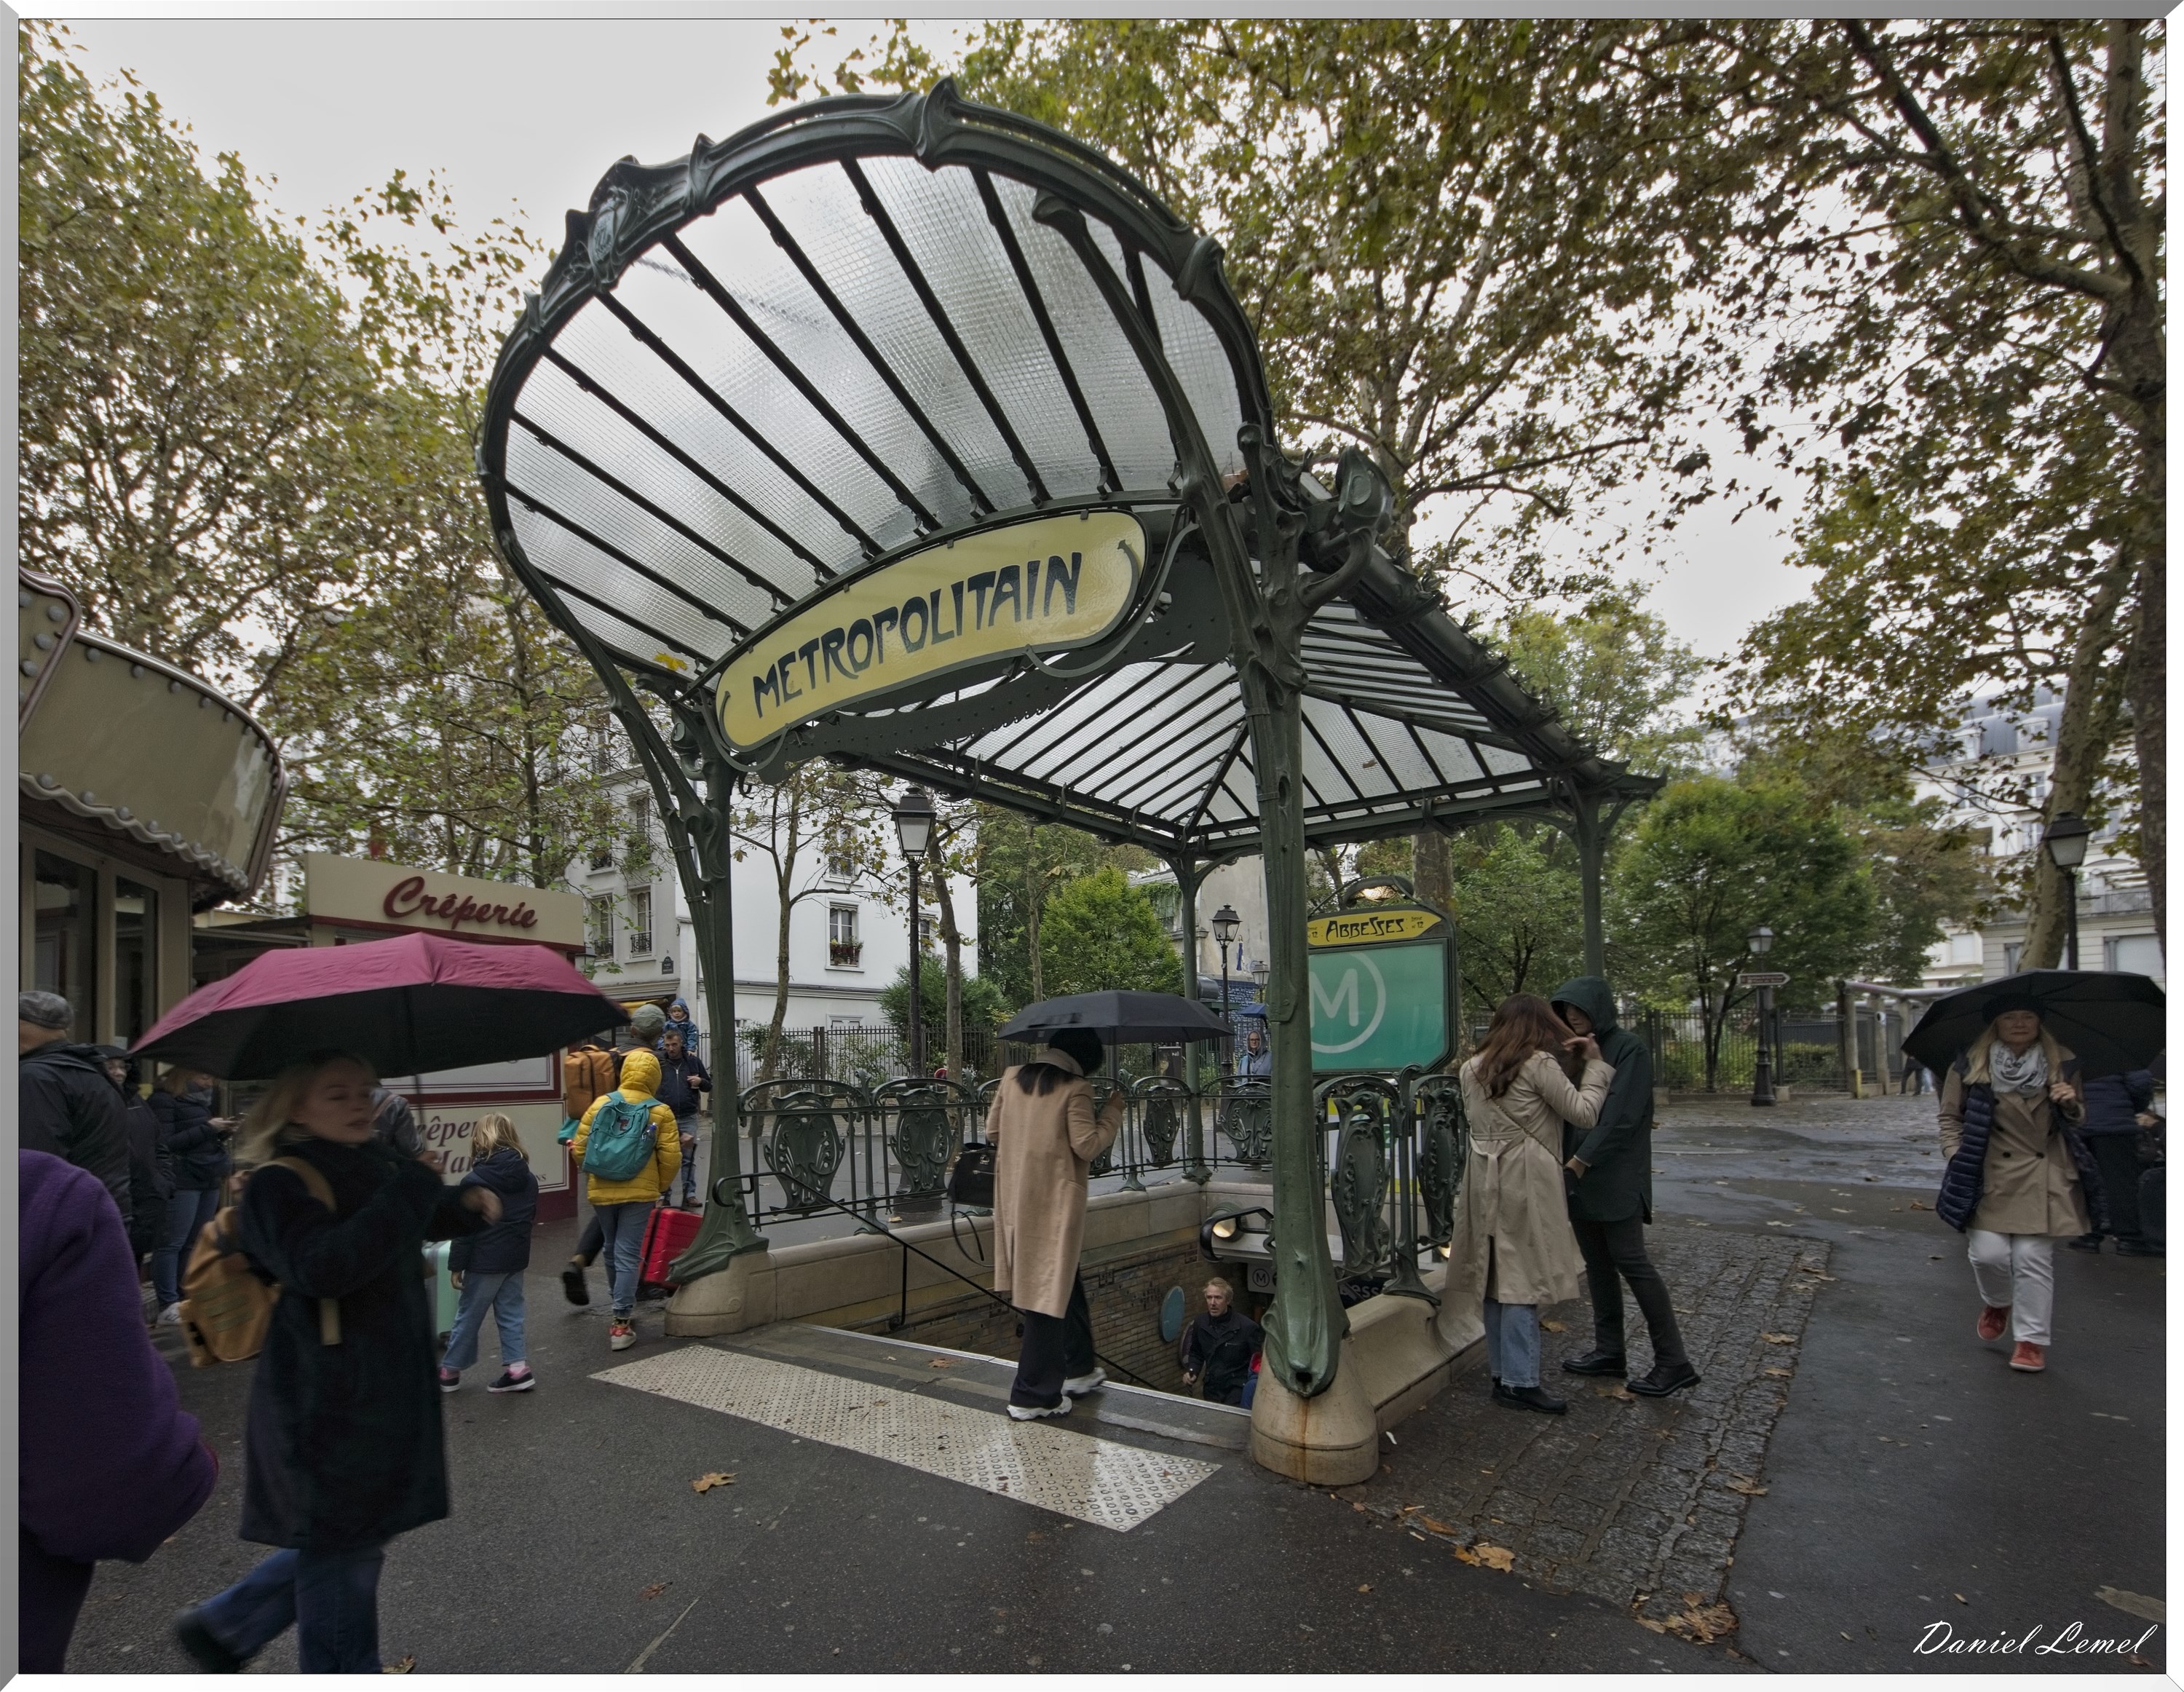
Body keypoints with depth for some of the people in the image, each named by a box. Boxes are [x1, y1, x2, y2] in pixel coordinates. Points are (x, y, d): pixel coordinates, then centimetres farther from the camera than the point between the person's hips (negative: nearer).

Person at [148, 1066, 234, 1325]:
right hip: (183, 1179, -7)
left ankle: (185, 1298, 13)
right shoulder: (165, 1098, -6)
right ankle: (168, 1305, 0)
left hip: (211, 1177, 7)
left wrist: (224, 1131, 2)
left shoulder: (207, 1094, 15)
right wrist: (207, 1128, -14)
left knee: (195, 1241, 8)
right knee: (173, 1242, -4)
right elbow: (165, 1143, -12)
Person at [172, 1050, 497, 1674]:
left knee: (351, 1542, 22)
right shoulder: (278, 1185, -17)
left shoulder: (375, 1165, 6)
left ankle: (220, 1625, 41)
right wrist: (413, 1187, -33)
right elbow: (322, 1265, -35)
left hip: (386, 1396, 9)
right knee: (340, 1554, 6)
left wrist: (467, 1202, 6)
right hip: (327, 1407, -8)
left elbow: (420, 1221, 27)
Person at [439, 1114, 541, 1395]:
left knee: (468, 1316, 9)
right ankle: (516, 1367, 10)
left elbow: (464, 1229, -14)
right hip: (517, 1257, 5)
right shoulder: (528, 1179, 3)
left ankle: (450, 1371, 23)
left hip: (485, 1260, -5)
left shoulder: (474, 1182, -15)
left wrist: (456, 1266, -7)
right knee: (511, 1312, 13)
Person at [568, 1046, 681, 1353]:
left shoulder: (601, 1104, -1)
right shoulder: (661, 1112, -5)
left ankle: (623, 1307, 37)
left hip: (602, 1191, 3)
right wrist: (663, 1186, 11)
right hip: (640, 1193, -2)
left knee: (612, 1250, 20)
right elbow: (671, 1157, -7)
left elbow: (579, 1148, 1)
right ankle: (621, 1323, -1)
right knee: (628, 1255, 1)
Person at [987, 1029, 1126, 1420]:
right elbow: (1087, 1145, -15)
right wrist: (1113, 1112, -2)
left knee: (1064, 1282, 21)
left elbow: (992, 1131, 10)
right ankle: (1033, 1396, 8)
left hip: (1014, 1196, 7)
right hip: (1055, 1200, -7)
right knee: (1050, 1290, 3)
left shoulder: (1013, 1077, 5)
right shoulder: (1075, 1088, -12)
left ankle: (1079, 1369, 34)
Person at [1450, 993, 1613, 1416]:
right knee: (1523, 1280, -1)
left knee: (1496, 1278, 13)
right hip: (1525, 1180, -7)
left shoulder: (1471, 1069, 11)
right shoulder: (1539, 1064, -8)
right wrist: (1595, 1064, 5)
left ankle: (1502, 1374, 23)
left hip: (1485, 1180, 7)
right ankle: (1520, 1382, 4)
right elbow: (1585, 1113, -6)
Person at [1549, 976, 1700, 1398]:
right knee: (1597, 1264, 11)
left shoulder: (1629, 1049, -9)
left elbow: (1621, 1113, -17)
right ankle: (1609, 1351, 19)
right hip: (1578, 1174, 7)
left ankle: (1674, 1362, 2)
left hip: (1616, 1177, -7)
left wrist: (1584, 1159, -20)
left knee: (1630, 1261, -6)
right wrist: (1566, 1160, -1)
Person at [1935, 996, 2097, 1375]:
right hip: (1990, 1178, -1)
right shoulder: (1971, 1066, -1)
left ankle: (2032, 1340, 14)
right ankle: (1997, 1303, 27)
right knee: (1988, 1253, -6)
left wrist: (2071, 1105, -4)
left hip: (2044, 1179, 1)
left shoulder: (2061, 1065, 6)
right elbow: (1950, 1117, 6)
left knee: (2034, 1260, -1)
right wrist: (1958, 1159, -6)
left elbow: (2078, 1120, 19)